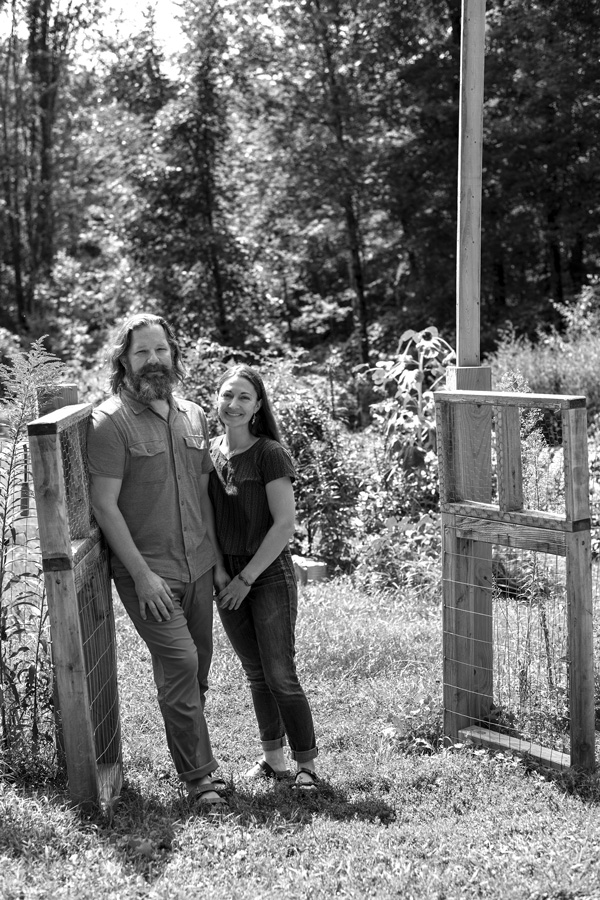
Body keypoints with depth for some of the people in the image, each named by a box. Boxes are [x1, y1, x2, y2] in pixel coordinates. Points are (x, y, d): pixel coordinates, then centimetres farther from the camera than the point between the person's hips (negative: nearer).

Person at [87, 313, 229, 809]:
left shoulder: (193, 415, 9)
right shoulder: (111, 422, -11)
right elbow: (105, 505, -13)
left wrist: (217, 556, 12)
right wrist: (141, 573, -16)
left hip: (199, 567, 6)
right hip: (149, 572, -6)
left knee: (198, 665, 12)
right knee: (179, 665, -9)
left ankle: (190, 753, 28)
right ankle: (200, 775, 2)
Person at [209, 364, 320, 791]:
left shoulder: (270, 454, -12)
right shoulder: (209, 453, 4)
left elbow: (285, 524, -15)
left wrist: (246, 578, -14)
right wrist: (217, 570, -1)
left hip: (270, 575, -5)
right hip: (229, 579, 6)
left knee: (281, 675, -3)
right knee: (256, 674, 14)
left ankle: (307, 764, 10)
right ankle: (274, 758, 26)